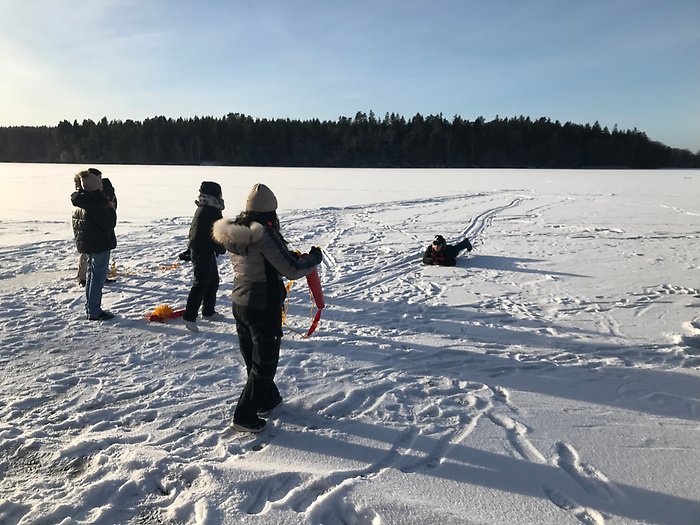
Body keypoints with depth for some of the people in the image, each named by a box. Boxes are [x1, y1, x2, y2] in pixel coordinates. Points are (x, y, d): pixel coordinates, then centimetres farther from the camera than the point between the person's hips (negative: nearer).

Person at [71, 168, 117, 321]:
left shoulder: (79, 202, 6)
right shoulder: (95, 202, -24)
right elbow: (109, 223, -23)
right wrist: (112, 207, -8)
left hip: (86, 244, 10)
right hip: (100, 245, -10)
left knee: (91, 275, 19)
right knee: (98, 277, 0)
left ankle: (90, 308, 29)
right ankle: (94, 311, 7)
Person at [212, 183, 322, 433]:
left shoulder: (235, 232, 0)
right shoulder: (266, 236, -23)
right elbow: (292, 270, -21)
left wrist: (288, 255, 12)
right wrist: (314, 258, -3)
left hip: (239, 304, 8)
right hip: (264, 308, -8)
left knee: (252, 358, 22)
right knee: (265, 363, 8)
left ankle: (267, 400, 43)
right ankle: (245, 416, 13)